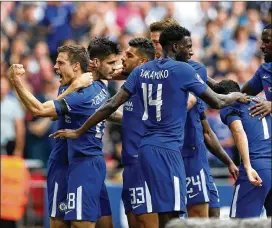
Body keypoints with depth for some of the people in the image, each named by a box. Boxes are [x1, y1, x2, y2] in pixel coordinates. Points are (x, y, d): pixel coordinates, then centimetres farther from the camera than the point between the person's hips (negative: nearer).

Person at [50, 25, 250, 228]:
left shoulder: (141, 71, 11)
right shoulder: (183, 70, -5)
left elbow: (112, 105, 6)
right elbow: (217, 102, 2)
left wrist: (79, 132, 12)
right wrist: (236, 96, 24)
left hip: (146, 148, 7)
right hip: (168, 150, -6)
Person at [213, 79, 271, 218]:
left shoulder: (229, 108, 6)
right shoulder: (258, 101, 24)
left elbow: (239, 132, -12)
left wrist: (248, 167, -20)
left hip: (256, 165, -6)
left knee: (238, 220, -3)